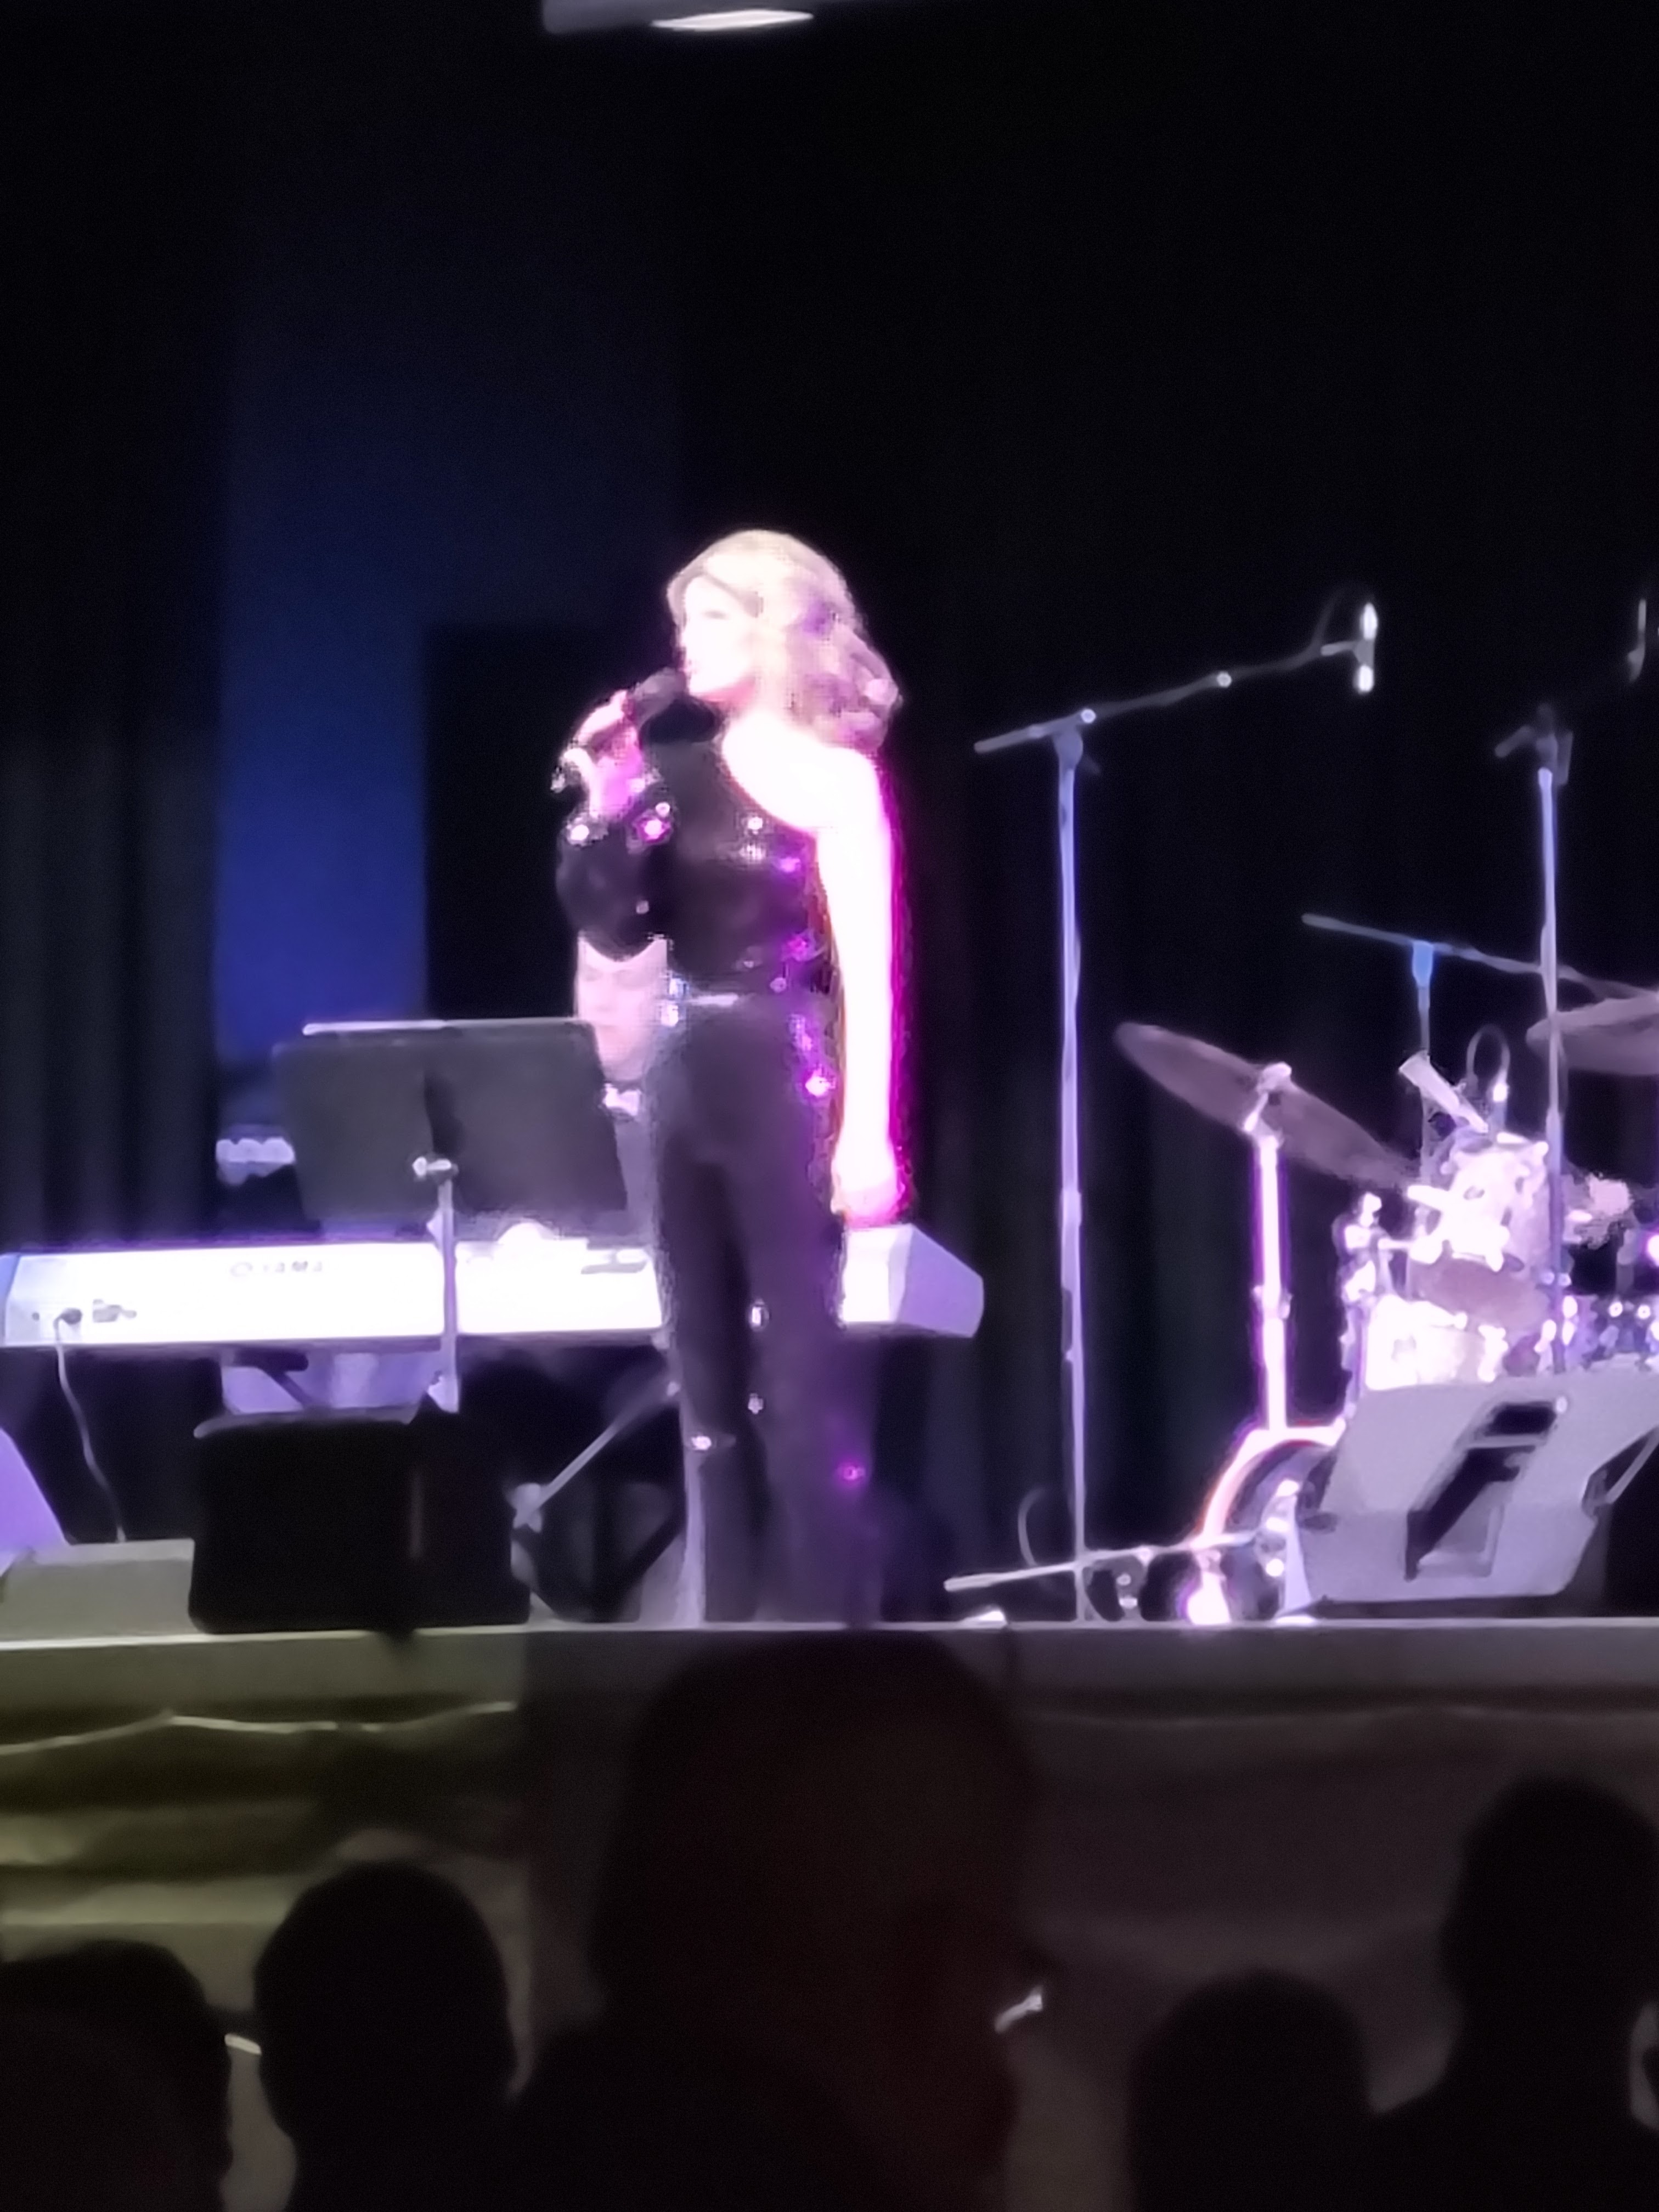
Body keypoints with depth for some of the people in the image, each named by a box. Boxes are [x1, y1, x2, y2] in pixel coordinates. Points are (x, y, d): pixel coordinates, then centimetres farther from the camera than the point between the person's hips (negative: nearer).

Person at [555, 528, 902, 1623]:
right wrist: (606, 810, -3)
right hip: (687, 1081, 7)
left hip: (786, 1080, -7)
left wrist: (869, 1131, -17)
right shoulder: (683, 776, 12)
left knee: (800, 1372, -8)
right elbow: (616, 930, 10)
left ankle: (827, 1636, -6)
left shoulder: (833, 778, -4)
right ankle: (733, 1626, 12)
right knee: (708, 1376, 8)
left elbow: (868, 970, -9)